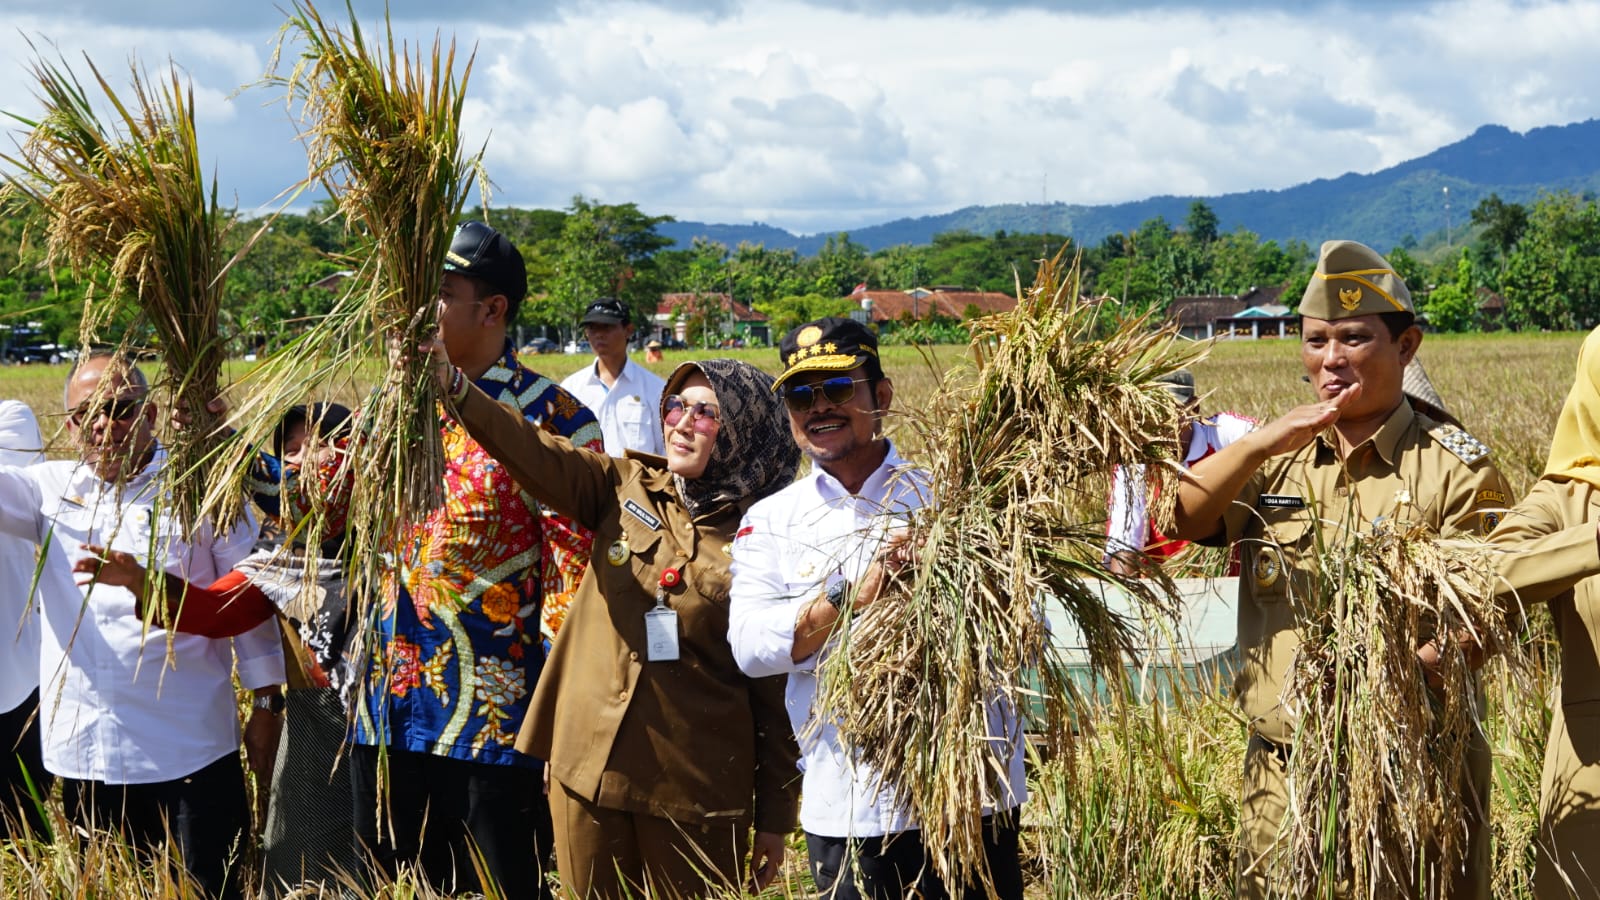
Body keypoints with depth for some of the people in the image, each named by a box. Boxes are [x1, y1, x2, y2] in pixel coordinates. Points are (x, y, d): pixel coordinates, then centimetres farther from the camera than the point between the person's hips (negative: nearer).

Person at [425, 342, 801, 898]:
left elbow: (776, 690, -4)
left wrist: (774, 818, -3)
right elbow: (535, 454, -13)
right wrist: (452, 385, -29)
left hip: (694, 789, -3)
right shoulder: (625, 489, 4)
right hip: (588, 766, 4)